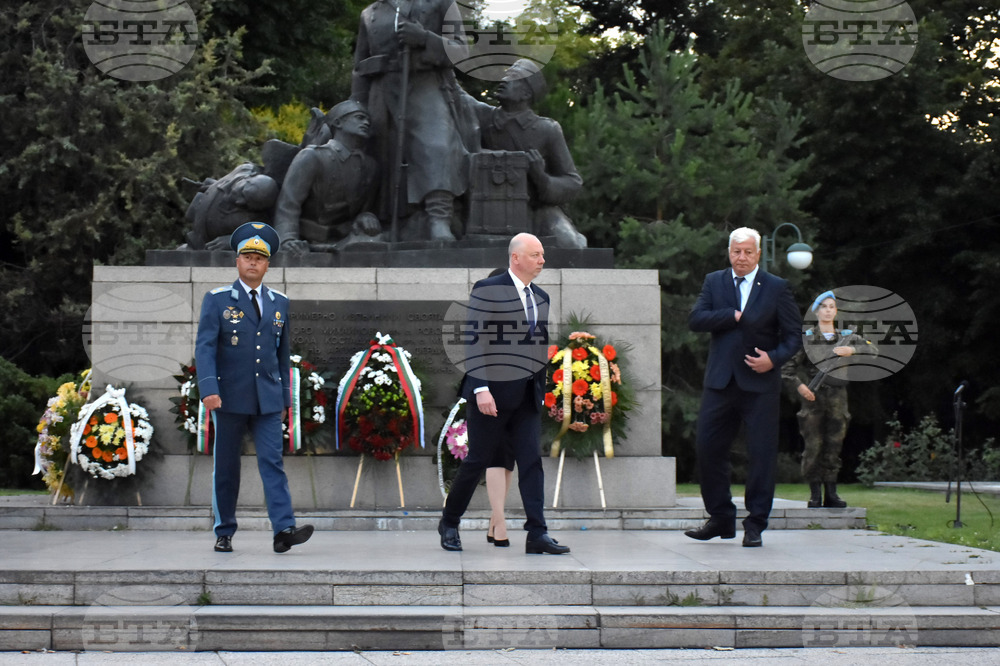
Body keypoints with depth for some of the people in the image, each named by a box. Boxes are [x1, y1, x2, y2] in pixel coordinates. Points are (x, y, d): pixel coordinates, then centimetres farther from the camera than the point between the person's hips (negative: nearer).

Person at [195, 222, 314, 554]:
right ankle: (224, 533, 16)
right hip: (229, 398, -2)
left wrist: (284, 397, 15)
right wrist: (209, 389, -23)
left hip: (267, 400, 2)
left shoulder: (279, 303, 10)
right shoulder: (217, 299, -1)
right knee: (226, 467, 6)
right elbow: (204, 346, -10)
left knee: (272, 462, -9)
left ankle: (284, 530, -18)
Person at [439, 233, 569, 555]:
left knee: (532, 461, -3)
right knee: (477, 460, 2)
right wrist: (481, 388, -20)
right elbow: (475, 341, -13)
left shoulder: (541, 298, 13)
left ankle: (537, 534, -5)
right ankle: (449, 522, 20)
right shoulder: (487, 290, -8)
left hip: (527, 396, 6)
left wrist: (541, 389, 13)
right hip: (492, 392, -6)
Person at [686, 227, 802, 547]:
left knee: (761, 454, -2)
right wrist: (734, 315, -13)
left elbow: (794, 335, 2)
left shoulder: (776, 288, 3)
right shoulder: (714, 282, 10)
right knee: (708, 448, 3)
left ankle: (755, 525, 8)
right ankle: (721, 519, 18)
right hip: (720, 382, 2)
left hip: (760, 384, -2)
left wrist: (774, 358, -15)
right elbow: (695, 320, -3)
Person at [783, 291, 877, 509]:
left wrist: (852, 350, -13)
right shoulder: (805, 339, 5)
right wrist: (799, 386, -11)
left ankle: (831, 494, 8)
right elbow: (787, 367, 2)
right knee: (813, 447, -5)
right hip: (813, 399, -2)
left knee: (833, 447, 3)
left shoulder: (847, 337, 13)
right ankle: (815, 495, 0)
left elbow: (873, 350, 2)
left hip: (837, 399, 2)